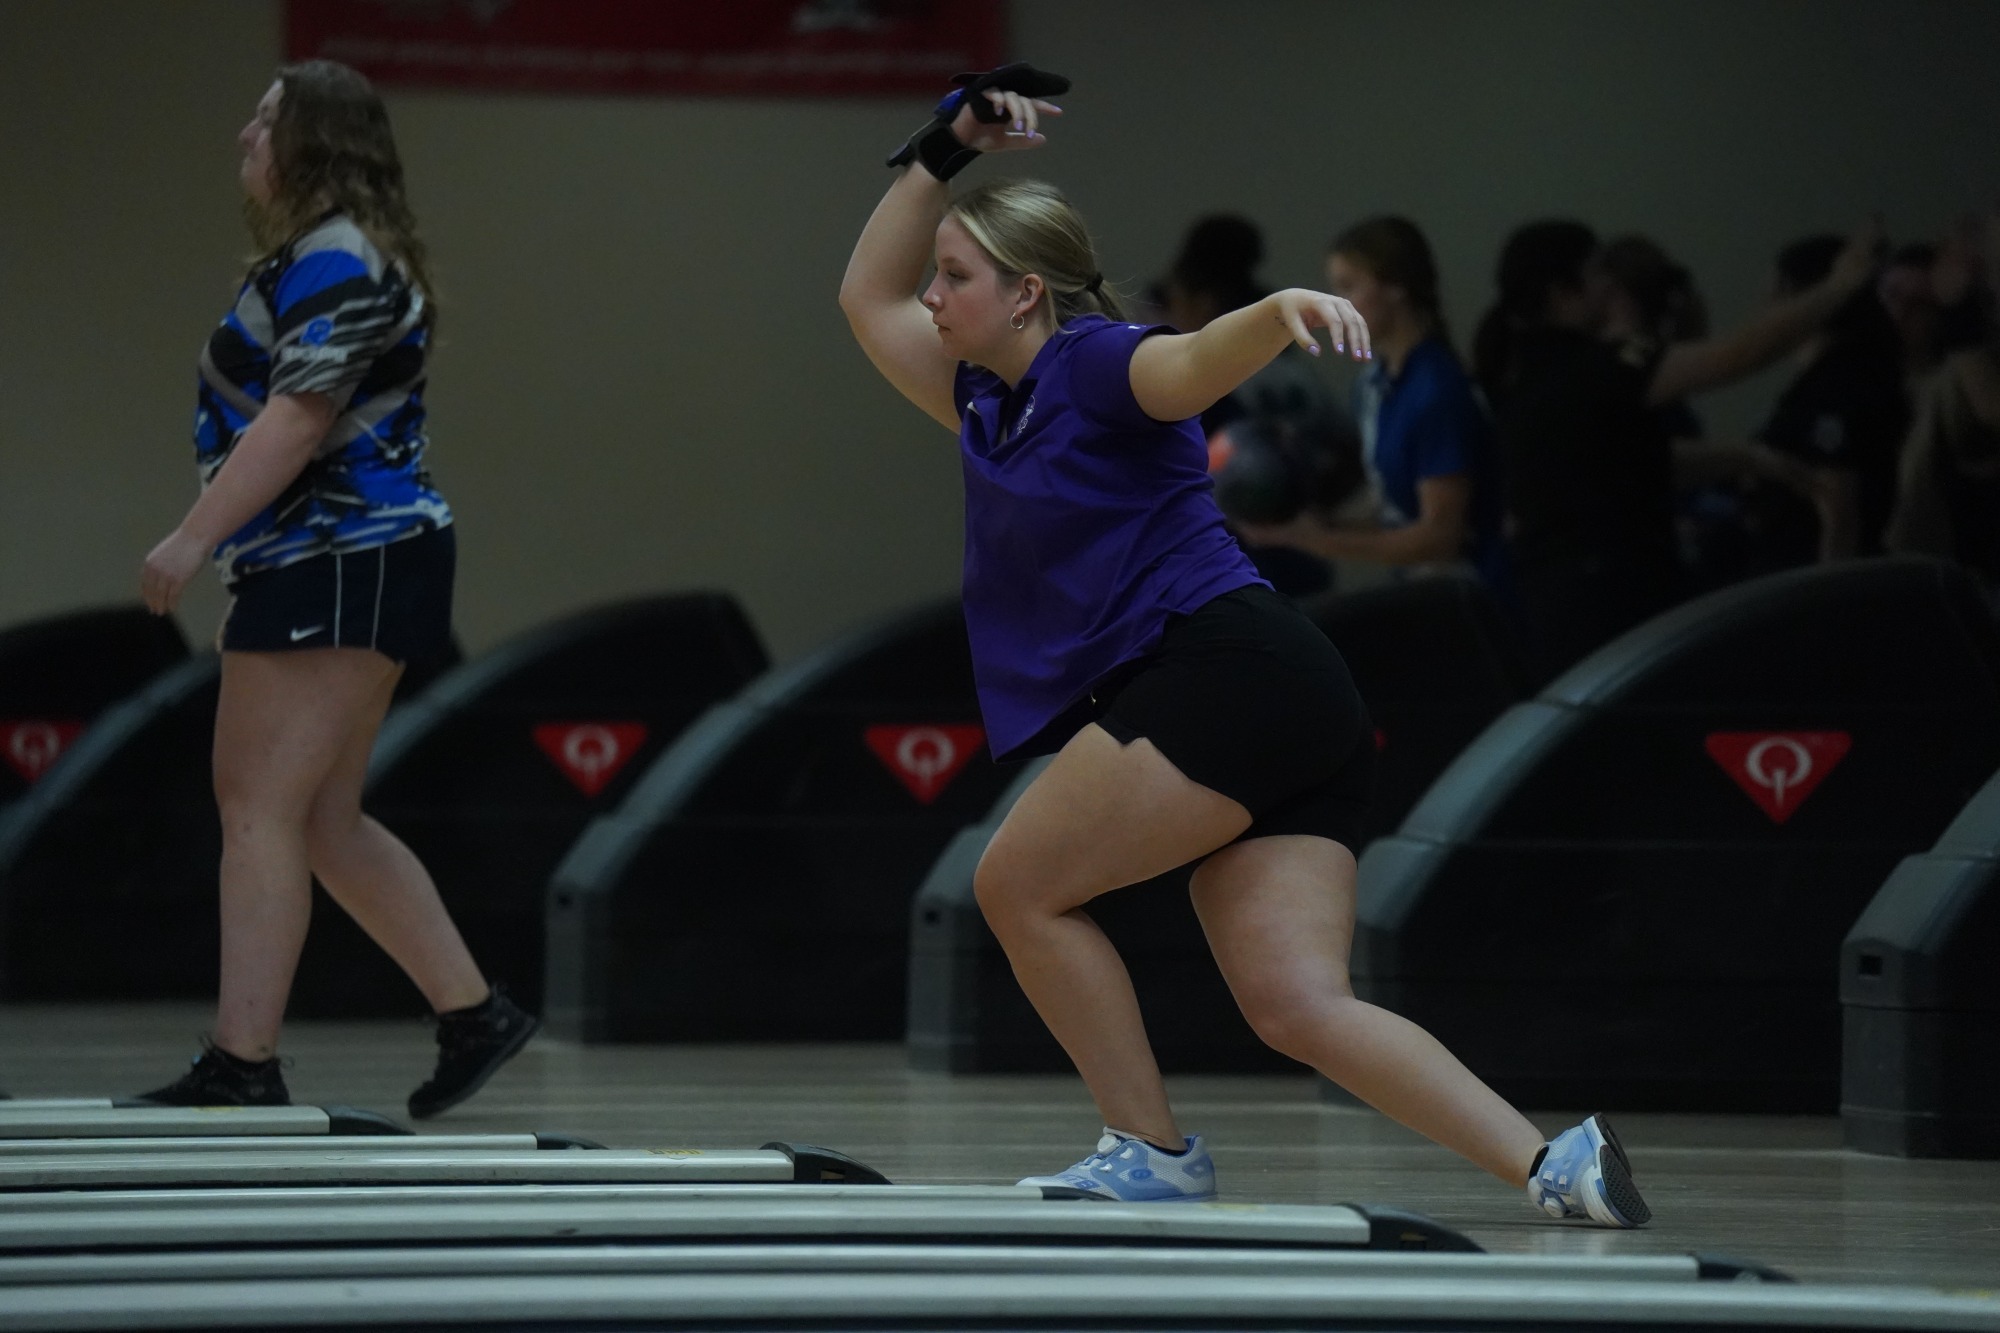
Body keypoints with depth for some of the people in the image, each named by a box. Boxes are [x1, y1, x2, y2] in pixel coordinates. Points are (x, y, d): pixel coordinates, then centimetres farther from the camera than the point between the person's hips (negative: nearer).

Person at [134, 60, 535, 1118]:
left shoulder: (334, 265, -15)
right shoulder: (314, 258, 19)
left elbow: (297, 419, -23)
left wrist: (194, 538, -24)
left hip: (343, 565, -11)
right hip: (324, 567, 11)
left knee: (264, 807, -11)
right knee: (319, 821, 13)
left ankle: (241, 1065, -13)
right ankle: (473, 1014, 15)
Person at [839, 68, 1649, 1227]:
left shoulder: (1095, 363, -3)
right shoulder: (989, 403, 23)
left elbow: (1200, 360, -25)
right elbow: (870, 298, 35)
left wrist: (1281, 310, -46)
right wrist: (943, 152, 27)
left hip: (1227, 665, -8)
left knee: (1021, 885, -1)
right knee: (1300, 1005, -7)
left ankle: (1154, 1153, 2)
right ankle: (1553, 1163, -18)